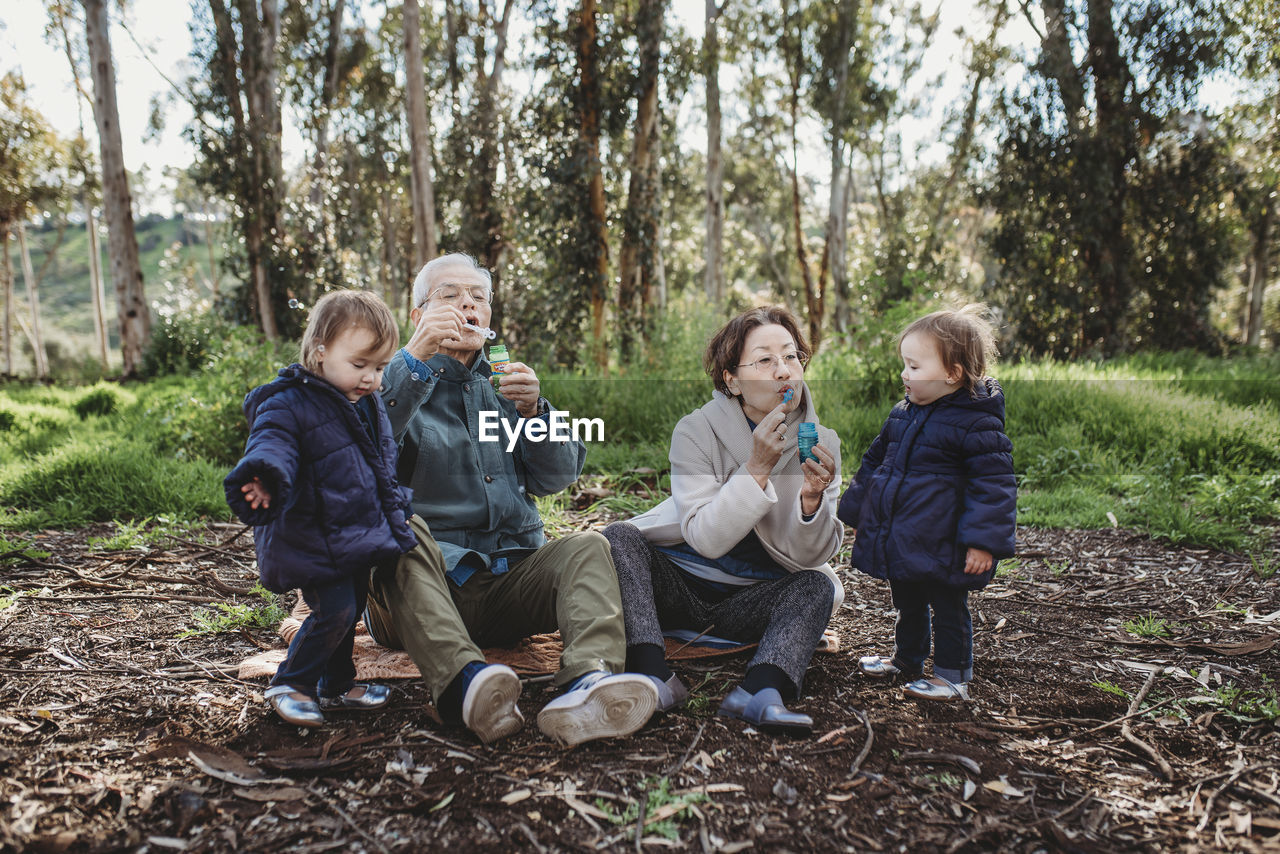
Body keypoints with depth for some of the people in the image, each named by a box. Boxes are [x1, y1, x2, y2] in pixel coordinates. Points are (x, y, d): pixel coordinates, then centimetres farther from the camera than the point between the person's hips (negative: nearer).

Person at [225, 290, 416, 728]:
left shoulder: (371, 407, 12)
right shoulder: (288, 405, -13)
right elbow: (272, 443, -31)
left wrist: (396, 506, 32)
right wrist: (262, 475, -52)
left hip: (360, 534, 8)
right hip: (314, 539, -8)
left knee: (350, 610, 17)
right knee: (334, 610, -12)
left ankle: (338, 686, 36)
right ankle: (290, 684, 10)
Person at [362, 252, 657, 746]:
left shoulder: (506, 385, 20)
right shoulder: (402, 379, 9)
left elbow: (557, 477, 5)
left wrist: (533, 410, -12)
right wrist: (414, 358, -24)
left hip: (508, 582, 3)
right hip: (423, 577, -3)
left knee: (587, 546, -21)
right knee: (402, 526, -32)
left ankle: (587, 681, -48)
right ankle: (462, 680, -50)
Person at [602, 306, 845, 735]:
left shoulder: (821, 443, -5)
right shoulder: (697, 430, -13)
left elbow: (805, 559, -10)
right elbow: (705, 539, -23)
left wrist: (812, 496, -29)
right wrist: (757, 468, -32)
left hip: (750, 602, 2)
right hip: (677, 584, -1)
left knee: (817, 585, -24)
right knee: (620, 536, -25)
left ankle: (761, 689, -45)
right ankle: (655, 677, -40)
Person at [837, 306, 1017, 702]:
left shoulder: (977, 425, -16)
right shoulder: (902, 414, 7)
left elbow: (994, 485, -17)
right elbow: (874, 461, 17)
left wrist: (984, 541, -22)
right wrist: (855, 510, 21)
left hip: (941, 547, -7)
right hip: (899, 541, 7)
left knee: (948, 610, 8)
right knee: (908, 604, 23)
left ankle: (952, 676, 22)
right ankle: (906, 657, 41)